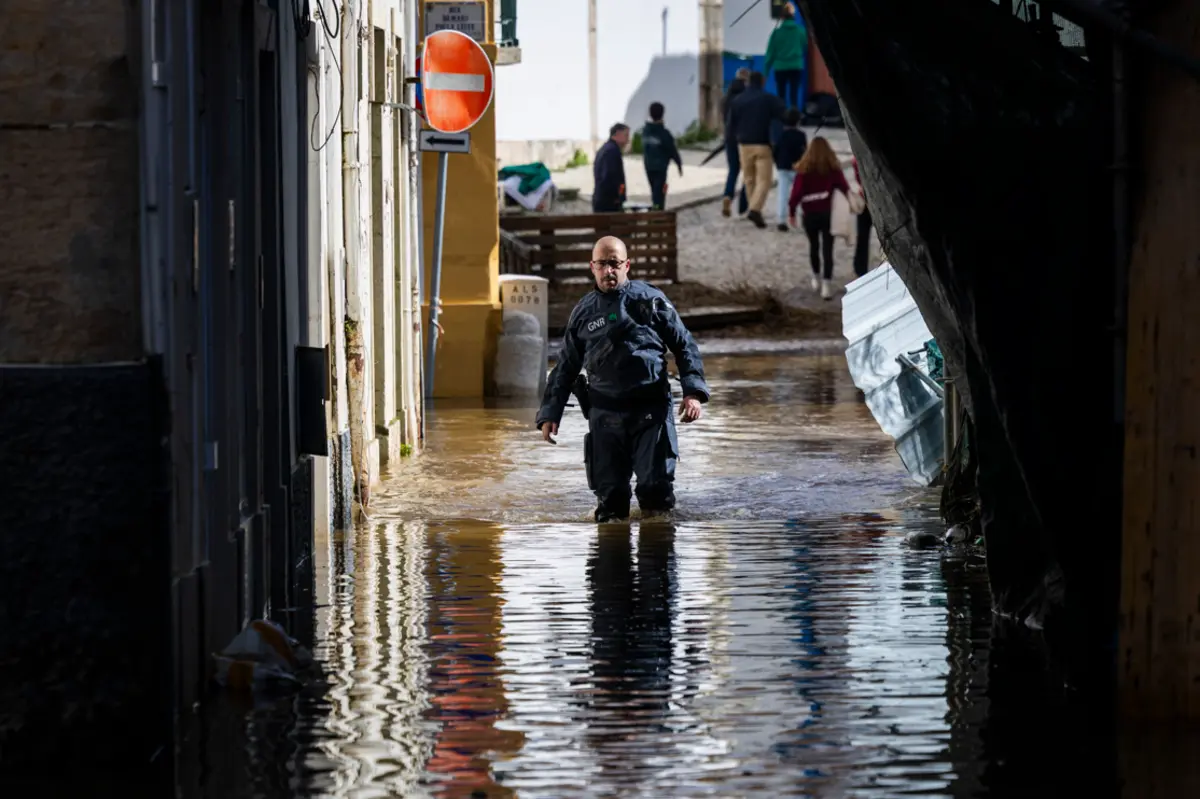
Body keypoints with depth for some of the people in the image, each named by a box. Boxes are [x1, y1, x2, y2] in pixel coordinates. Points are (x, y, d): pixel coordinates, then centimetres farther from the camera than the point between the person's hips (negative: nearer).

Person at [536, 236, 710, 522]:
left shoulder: (651, 300, 4)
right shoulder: (583, 313, 12)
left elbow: (685, 346, 7)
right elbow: (565, 367, 18)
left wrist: (693, 391, -5)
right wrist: (550, 413, 10)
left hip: (652, 411, -2)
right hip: (605, 413, 2)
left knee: (656, 485, -8)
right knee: (609, 490, 2)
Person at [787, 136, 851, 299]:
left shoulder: (804, 170, -5)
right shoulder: (833, 169, -4)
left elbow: (797, 191, -6)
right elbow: (843, 186, -12)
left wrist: (791, 212, 1)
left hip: (809, 214, 1)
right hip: (828, 213, -1)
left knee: (814, 245, 20)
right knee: (827, 249, -2)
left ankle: (816, 278, 33)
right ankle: (827, 283, -12)